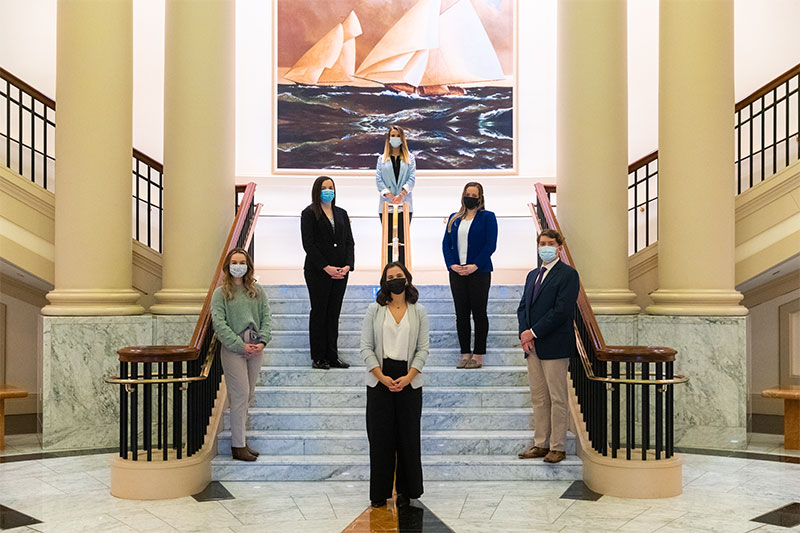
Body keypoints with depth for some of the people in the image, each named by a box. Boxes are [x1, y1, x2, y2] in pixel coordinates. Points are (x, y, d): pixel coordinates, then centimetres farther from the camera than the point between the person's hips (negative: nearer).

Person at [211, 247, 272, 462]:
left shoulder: (258, 291, 11)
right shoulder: (220, 293, 0)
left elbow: (266, 317, 8)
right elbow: (219, 323, -8)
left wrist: (262, 341, -8)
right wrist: (241, 345, -14)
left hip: (255, 349, 4)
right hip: (232, 349, -4)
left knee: (248, 395, 8)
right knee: (240, 395, -6)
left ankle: (240, 441, 18)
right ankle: (238, 446, 2)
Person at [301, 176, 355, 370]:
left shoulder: (341, 213, 13)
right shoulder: (309, 214, -3)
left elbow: (349, 242, 9)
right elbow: (308, 244, -10)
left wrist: (348, 265, -7)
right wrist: (326, 267, -16)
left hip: (340, 272, 5)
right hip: (317, 272, -5)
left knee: (334, 313, 8)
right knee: (319, 312, 3)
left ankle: (332, 356, 15)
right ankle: (318, 358, 11)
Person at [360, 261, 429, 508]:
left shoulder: (418, 312, 6)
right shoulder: (374, 310, 5)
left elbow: (423, 348, 1)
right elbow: (366, 347, 0)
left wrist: (408, 377, -12)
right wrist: (382, 377, -11)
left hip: (409, 381, 0)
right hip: (379, 380, 0)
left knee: (408, 435, 3)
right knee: (380, 436, 2)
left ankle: (405, 491, 15)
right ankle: (380, 492, 12)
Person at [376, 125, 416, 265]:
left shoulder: (410, 158, 11)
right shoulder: (382, 158, 13)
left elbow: (412, 178, 1)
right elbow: (378, 179, 4)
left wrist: (401, 194, -12)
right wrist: (389, 195, -10)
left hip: (405, 203, -1)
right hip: (386, 204, 1)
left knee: (402, 238, -3)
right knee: (388, 238, -1)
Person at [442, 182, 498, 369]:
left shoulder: (487, 217, 1)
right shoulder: (454, 218, 14)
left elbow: (490, 245, -7)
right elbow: (446, 243, 9)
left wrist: (475, 266, -16)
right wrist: (452, 264, -7)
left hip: (479, 272, -4)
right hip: (457, 273, 4)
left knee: (479, 313, 0)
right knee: (461, 314, 5)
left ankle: (478, 355, 6)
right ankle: (465, 354, 12)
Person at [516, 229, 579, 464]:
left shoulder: (568, 274, -7)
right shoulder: (533, 275, 18)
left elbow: (562, 311, -16)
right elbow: (523, 307, 15)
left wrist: (533, 332, -14)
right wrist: (524, 333, -2)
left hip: (555, 345, -7)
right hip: (533, 346, 7)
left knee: (557, 399, 0)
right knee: (538, 398, 11)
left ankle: (557, 447, 7)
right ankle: (540, 444, 19)